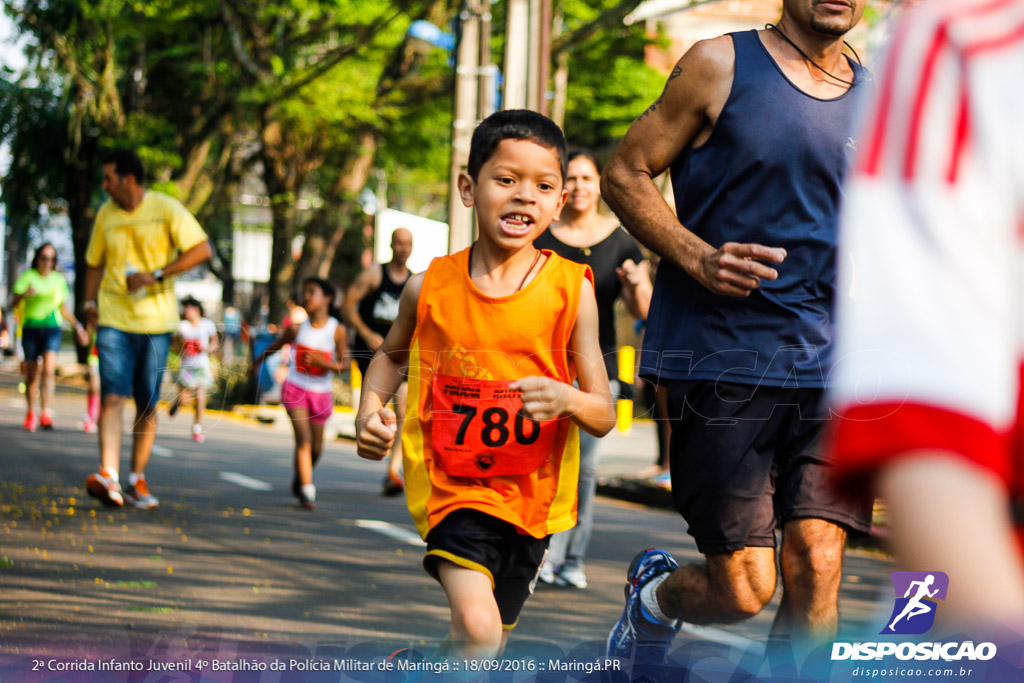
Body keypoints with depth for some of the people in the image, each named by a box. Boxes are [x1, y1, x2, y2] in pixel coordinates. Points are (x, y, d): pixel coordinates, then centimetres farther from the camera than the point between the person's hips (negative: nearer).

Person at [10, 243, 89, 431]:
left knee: (49, 370, -17)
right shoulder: (28, 276, -1)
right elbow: (13, 304, -9)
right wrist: (24, 294, -29)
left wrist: (77, 326, 16)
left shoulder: (59, 279, 9)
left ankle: (45, 414, -23)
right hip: (31, 328, -1)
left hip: (52, 329, 1)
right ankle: (31, 413, 23)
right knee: (32, 374, 4)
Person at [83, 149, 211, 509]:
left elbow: (201, 250, -11)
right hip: (114, 320, 1)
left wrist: (155, 275, -17)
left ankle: (137, 480, 17)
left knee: (147, 405, 6)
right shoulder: (106, 215, 8)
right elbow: (95, 263, 20)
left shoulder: (166, 209, -4)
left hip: (156, 320, -1)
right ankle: (108, 476, -25)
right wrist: (90, 302, 6)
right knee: (112, 396, -15)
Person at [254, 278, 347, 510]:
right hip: (295, 387, -1)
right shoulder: (297, 328, -6)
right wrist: (257, 362, 28)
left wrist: (322, 362, -25)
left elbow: (343, 365, -6)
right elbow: (276, 345, 13)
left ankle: (299, 480, 36)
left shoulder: (337, 330, -9)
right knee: (303, 437, -16)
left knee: (316, 447, 9)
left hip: (321, 392, 1)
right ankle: (307, 490, -17)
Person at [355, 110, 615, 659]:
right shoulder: (430, 287, -5)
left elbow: (604, 416, -6)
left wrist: (567, 399, -28)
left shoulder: (570, 289, -7)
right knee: (477, 630, -23)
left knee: (488, 645, 16)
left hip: (530, 492, 2)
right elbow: (392, 354, 18)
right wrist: (370, 409, -1)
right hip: (452, 485, -2)